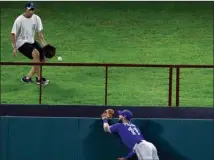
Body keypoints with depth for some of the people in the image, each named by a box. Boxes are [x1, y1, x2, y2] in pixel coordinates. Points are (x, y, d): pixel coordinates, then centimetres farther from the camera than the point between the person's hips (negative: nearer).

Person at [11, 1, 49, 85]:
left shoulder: (36, 18, -3)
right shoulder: (19, 20, -18)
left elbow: (39, 33, 0)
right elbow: (13, 34, -14)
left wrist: (44, 44, -11)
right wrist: (15, 48, -21)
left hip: (32, 41, 7)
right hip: (21, 43, -7)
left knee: (42, 59, -1)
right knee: (36, 53, -30)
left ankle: (28, 77, 9)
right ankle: (39, 78, -23)